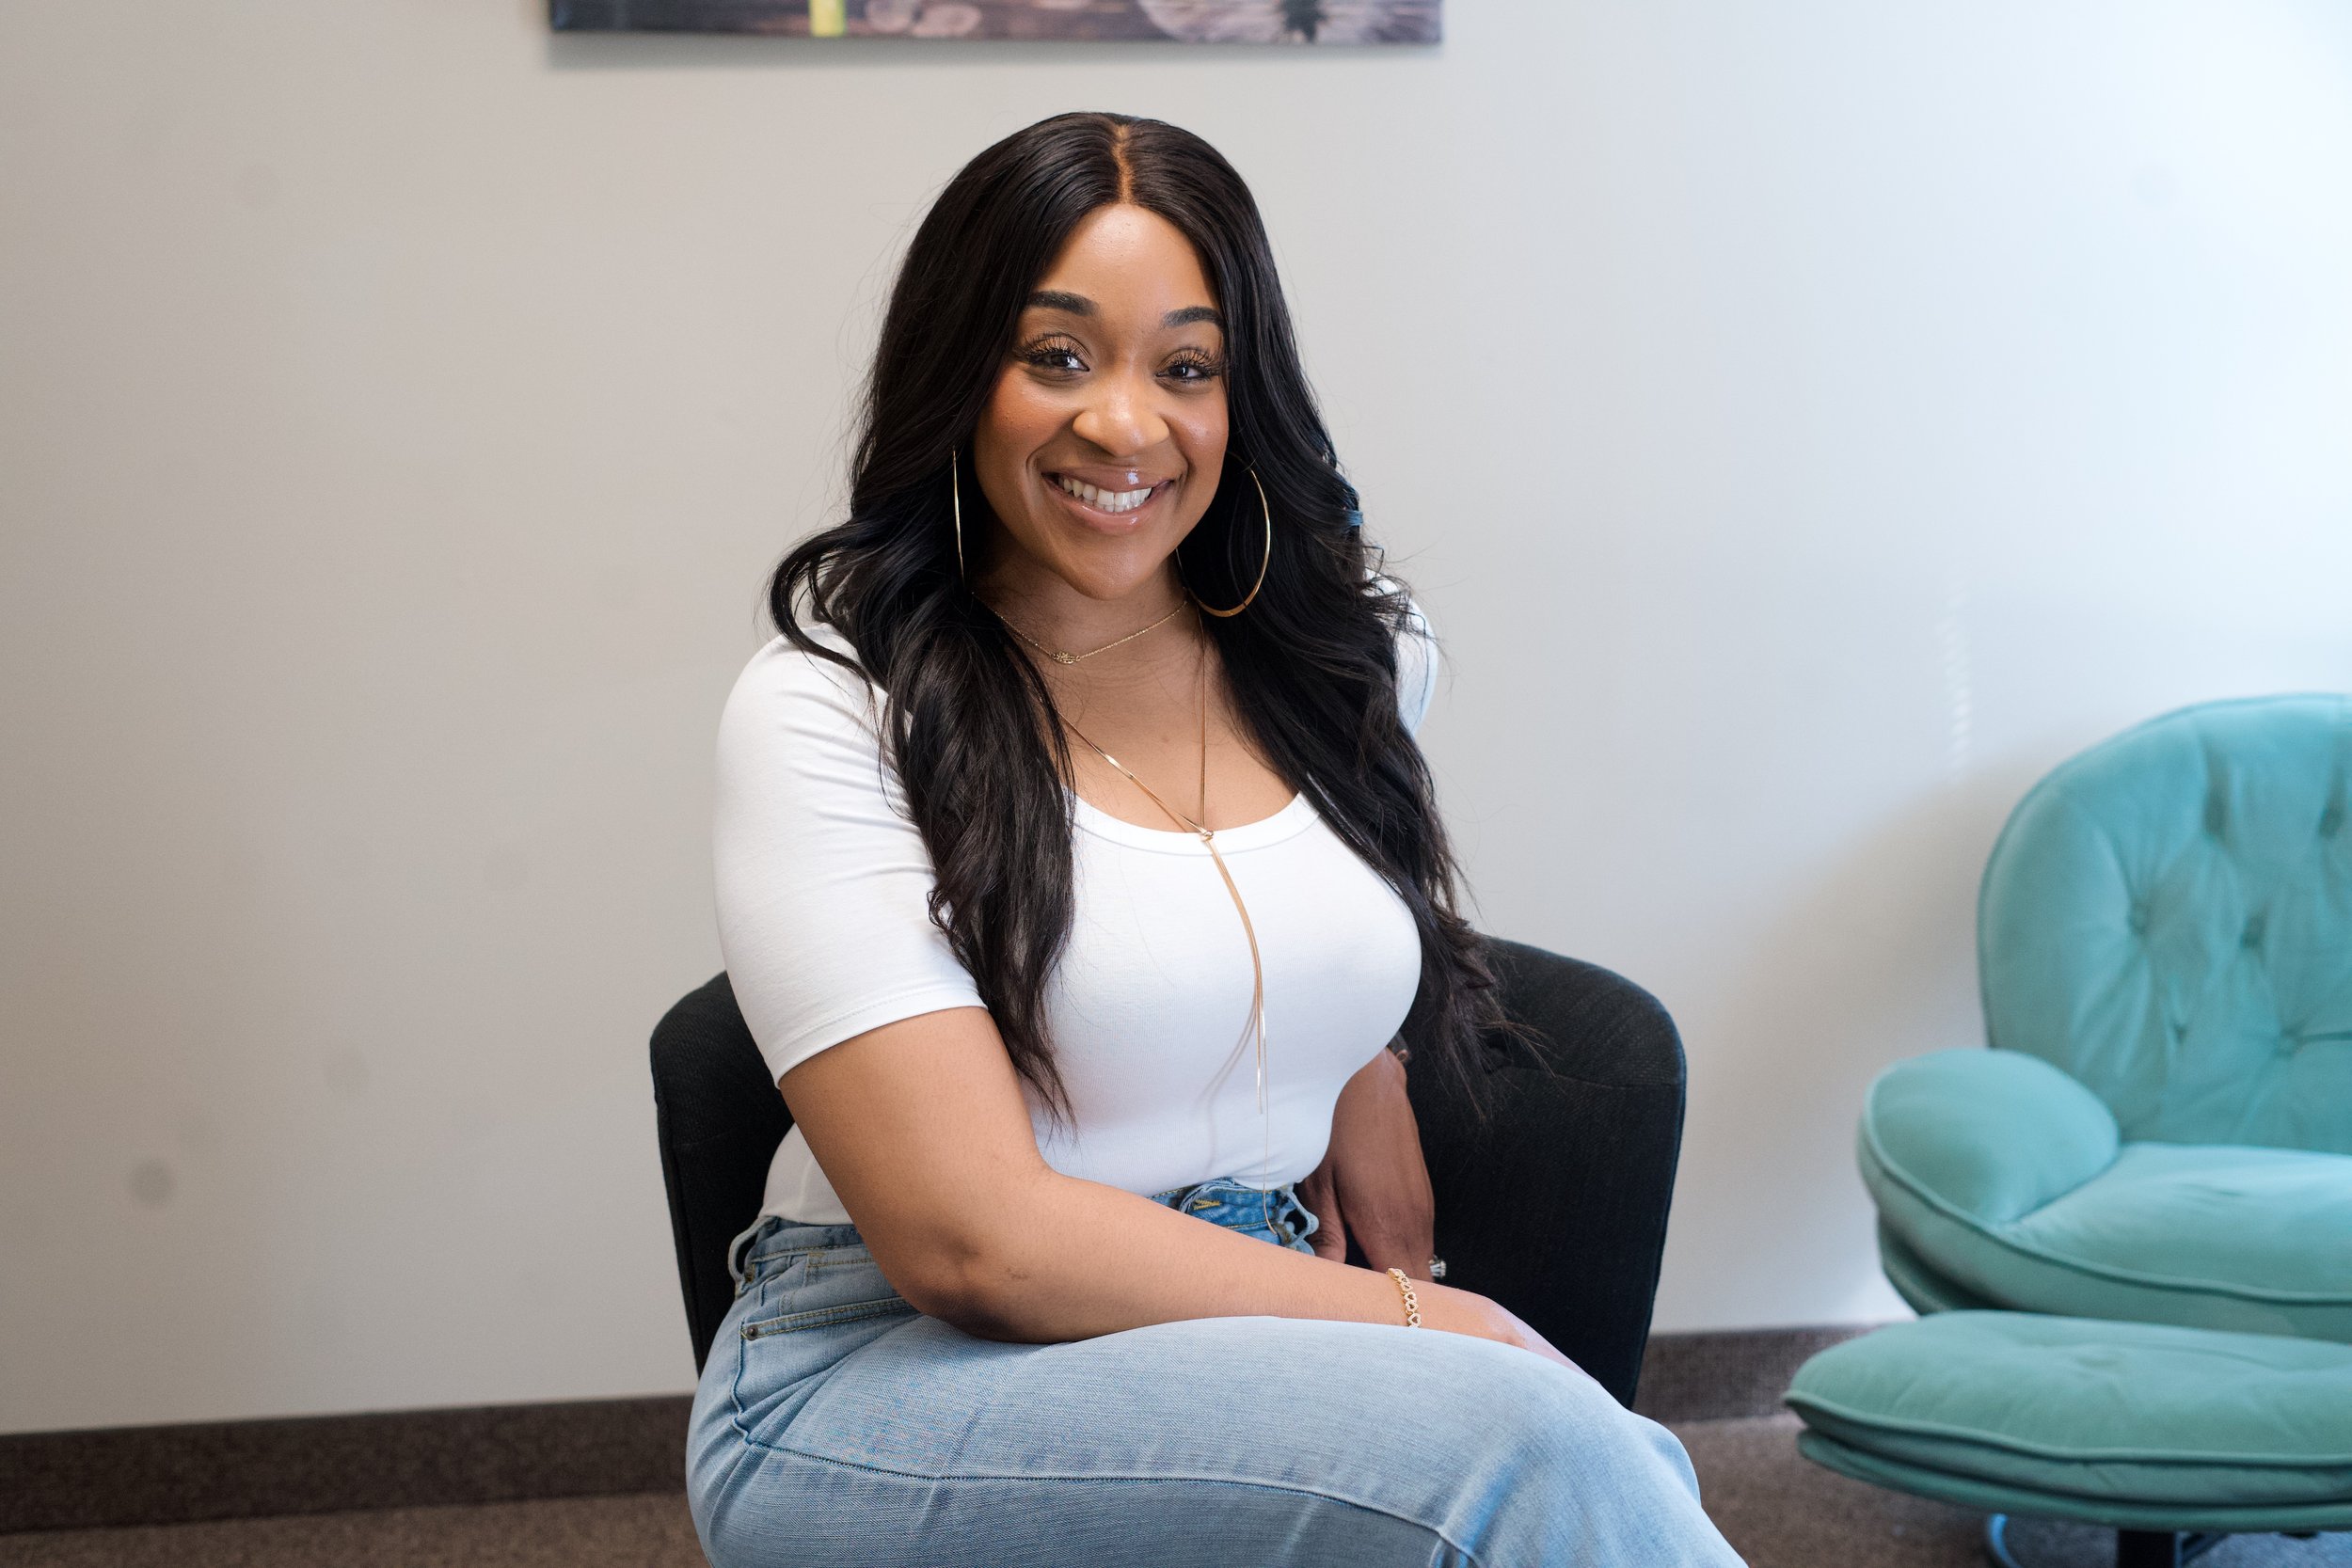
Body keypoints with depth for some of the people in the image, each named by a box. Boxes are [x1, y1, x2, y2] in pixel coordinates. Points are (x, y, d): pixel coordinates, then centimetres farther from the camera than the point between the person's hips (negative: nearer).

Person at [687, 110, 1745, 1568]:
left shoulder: (1351, 653, 7)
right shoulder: (829, 709, -10)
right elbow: (970, 1240, -16)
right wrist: (1415, 1326, -13)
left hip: (1275, 1318, 5)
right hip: (898, 1379, -5)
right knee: (1530, 1450, -31)